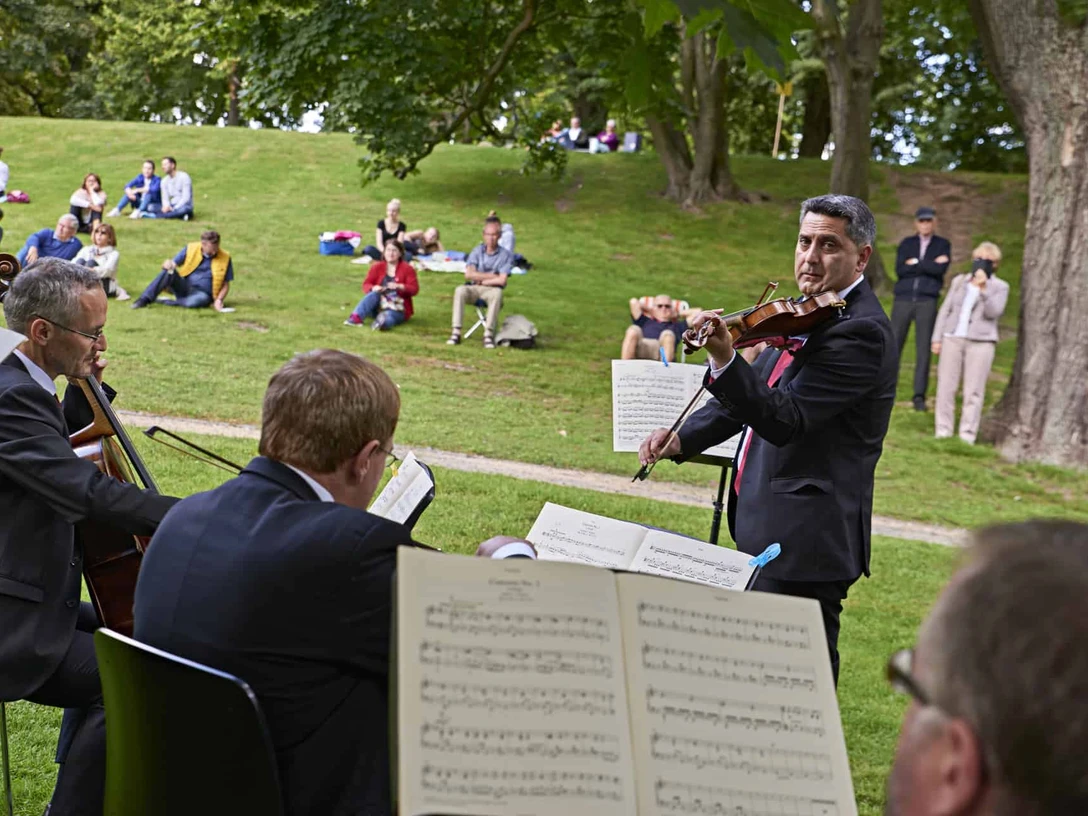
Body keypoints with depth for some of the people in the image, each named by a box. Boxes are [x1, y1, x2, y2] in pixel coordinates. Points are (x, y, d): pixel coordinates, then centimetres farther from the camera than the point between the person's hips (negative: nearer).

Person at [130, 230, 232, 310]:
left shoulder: (225, 258, -3)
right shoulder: (190, 249, -1)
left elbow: (225, 284, 3)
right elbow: (173, 263, 0)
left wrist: (219, 300, -13)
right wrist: (168, 264, -25)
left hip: (201, 293, -2)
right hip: (183, 287, 2)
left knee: (201, 300, -41)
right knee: (168, 271, -29)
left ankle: (164, 301, -21)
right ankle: (145, 299, -30)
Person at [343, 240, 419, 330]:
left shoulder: (407, 269, -1)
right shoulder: (377, 267, 6)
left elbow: (414, 289, -9)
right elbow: (366, 285, 2)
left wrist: (399, 287, -28)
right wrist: (374, 288, -23)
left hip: (397, 309, -3)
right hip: (379, 306, 3)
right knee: (374, 294, -31)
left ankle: (382, 321, -74)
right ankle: (356, 317, -50)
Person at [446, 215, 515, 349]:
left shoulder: (506, 255, 0)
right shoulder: (477, 251, 7)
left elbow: (501, 281, -9)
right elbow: (469, 274, -5)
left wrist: (481, 280, -3)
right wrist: (491, 276, -6)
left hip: (491, 290, -2)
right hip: (473, 289, 2)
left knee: (497, 293, -38)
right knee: (460, 290, -31)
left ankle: (489, 334, -37)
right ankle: (456, 332, -36)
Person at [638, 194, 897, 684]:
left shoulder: (860, 331, -18)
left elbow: (785, 418, -26)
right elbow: (756, 393, 20)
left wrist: (724, 360, -38)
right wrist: (683, 439, 9)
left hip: (804, 542, -10)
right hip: (766, 530, 10)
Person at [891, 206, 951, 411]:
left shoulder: (943, 245, 10)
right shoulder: (906, 244, 11)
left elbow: (941, 269, -9)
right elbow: (900, 271, -4)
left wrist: (915, 264, -5)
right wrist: (929, 265, -8)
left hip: (927, 301, -1)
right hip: (903, 300, 1)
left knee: (923, 350, -5)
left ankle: (919, 396, -4)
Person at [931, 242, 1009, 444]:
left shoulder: (999, 287, 6)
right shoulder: (959, 281, 16)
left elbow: (994, 312, -8)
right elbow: (945, 309, 15)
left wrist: (983, 289, -18)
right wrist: (937, 338, 9)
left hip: (981, 342, -3)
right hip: (953, 338, 3)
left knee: (973, 391, -5)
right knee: (946, 387, 0)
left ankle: (967, 435, -2)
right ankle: (943, 431, 5)